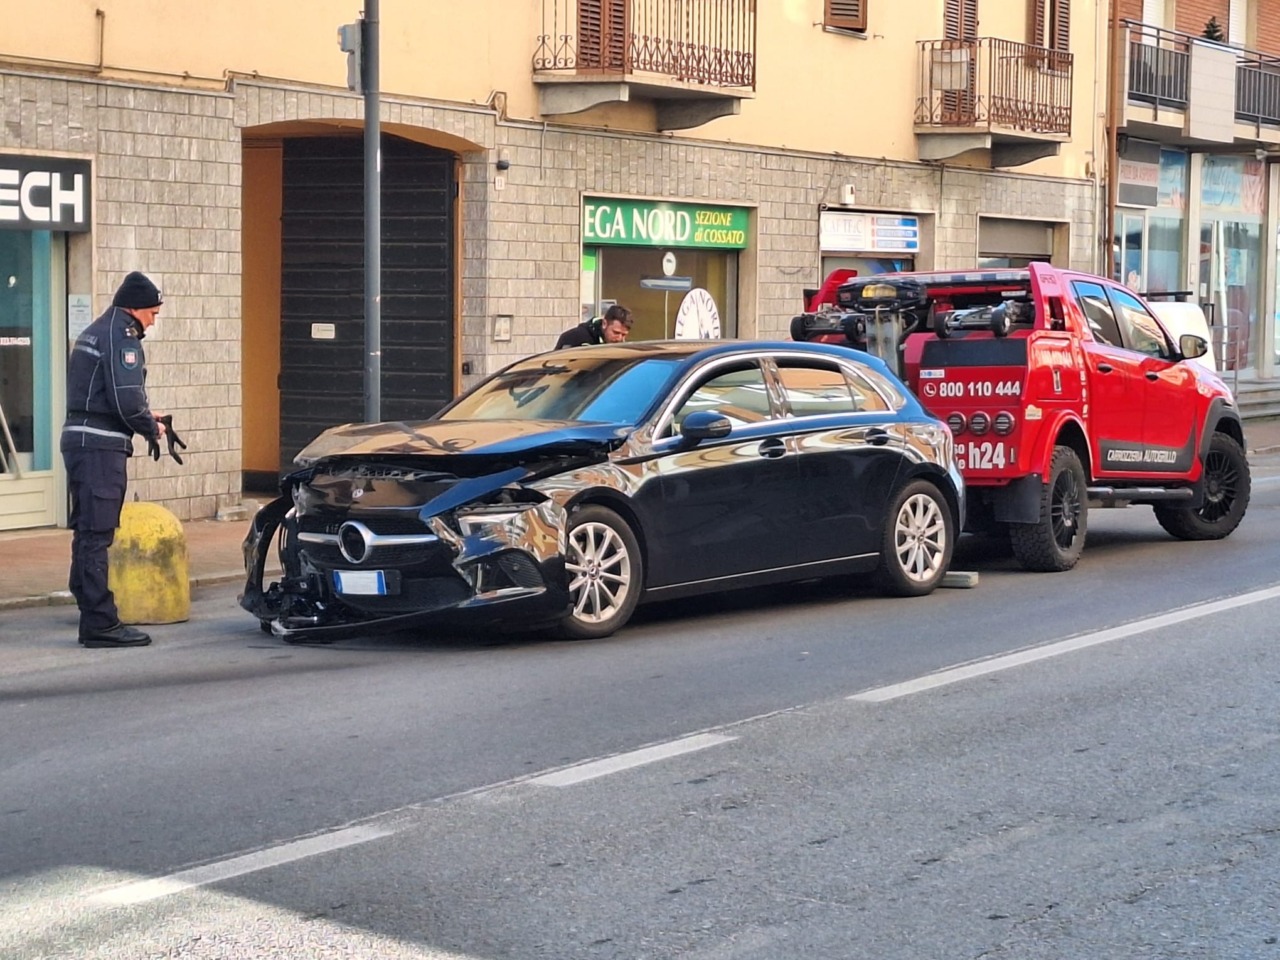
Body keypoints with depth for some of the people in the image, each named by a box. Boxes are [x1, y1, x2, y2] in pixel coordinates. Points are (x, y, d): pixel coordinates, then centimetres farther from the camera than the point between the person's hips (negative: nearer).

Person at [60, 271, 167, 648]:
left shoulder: (93, 333, 20)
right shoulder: (122, 337, -11)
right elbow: (127, 401, -19)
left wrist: (144, 416, 14)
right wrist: (152, 428, -1)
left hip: (78, 439, 10)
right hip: (101, 446, -10)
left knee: (88, 533, 15)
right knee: (97, 534, -9)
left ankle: (93, 616, 24)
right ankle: (100, 623, -8)